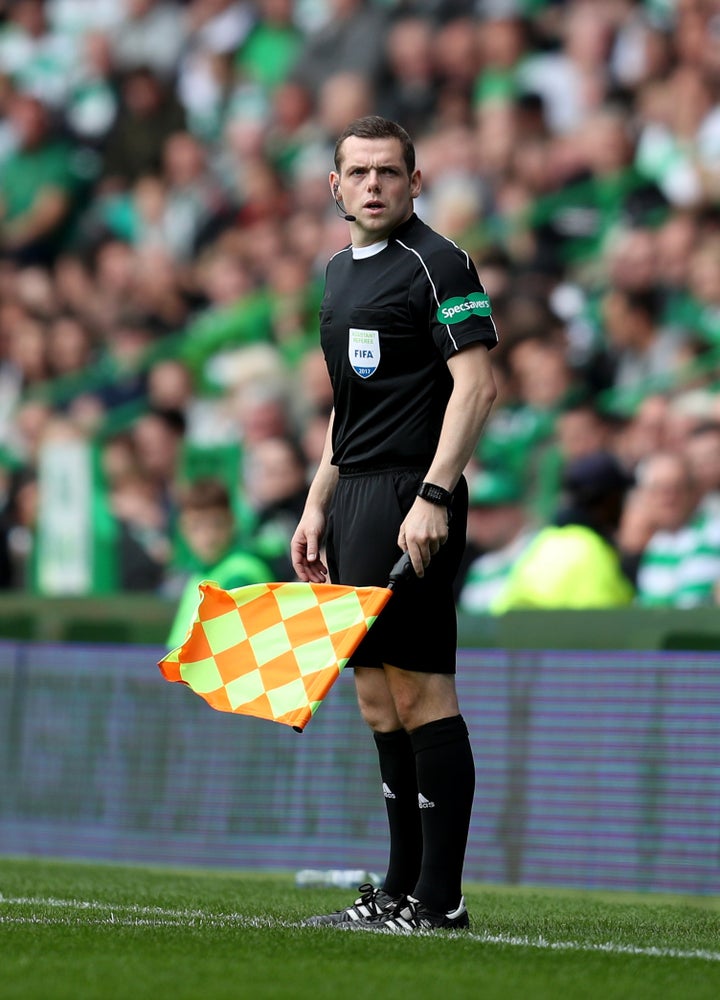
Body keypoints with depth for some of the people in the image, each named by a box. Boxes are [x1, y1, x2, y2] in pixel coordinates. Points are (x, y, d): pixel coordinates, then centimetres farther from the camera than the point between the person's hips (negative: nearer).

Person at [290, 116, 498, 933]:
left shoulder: (436, 264, -7)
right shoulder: (340, 271, 19)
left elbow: (476, 383, -15)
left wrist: (432, 496, -22)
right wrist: (317, 505, 18)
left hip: (412, 502, -9)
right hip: (355, 498, 9)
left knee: (419, 691, -10)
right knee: (378, 697, 9)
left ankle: (439, 897, -8)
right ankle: (401, 889, 14)